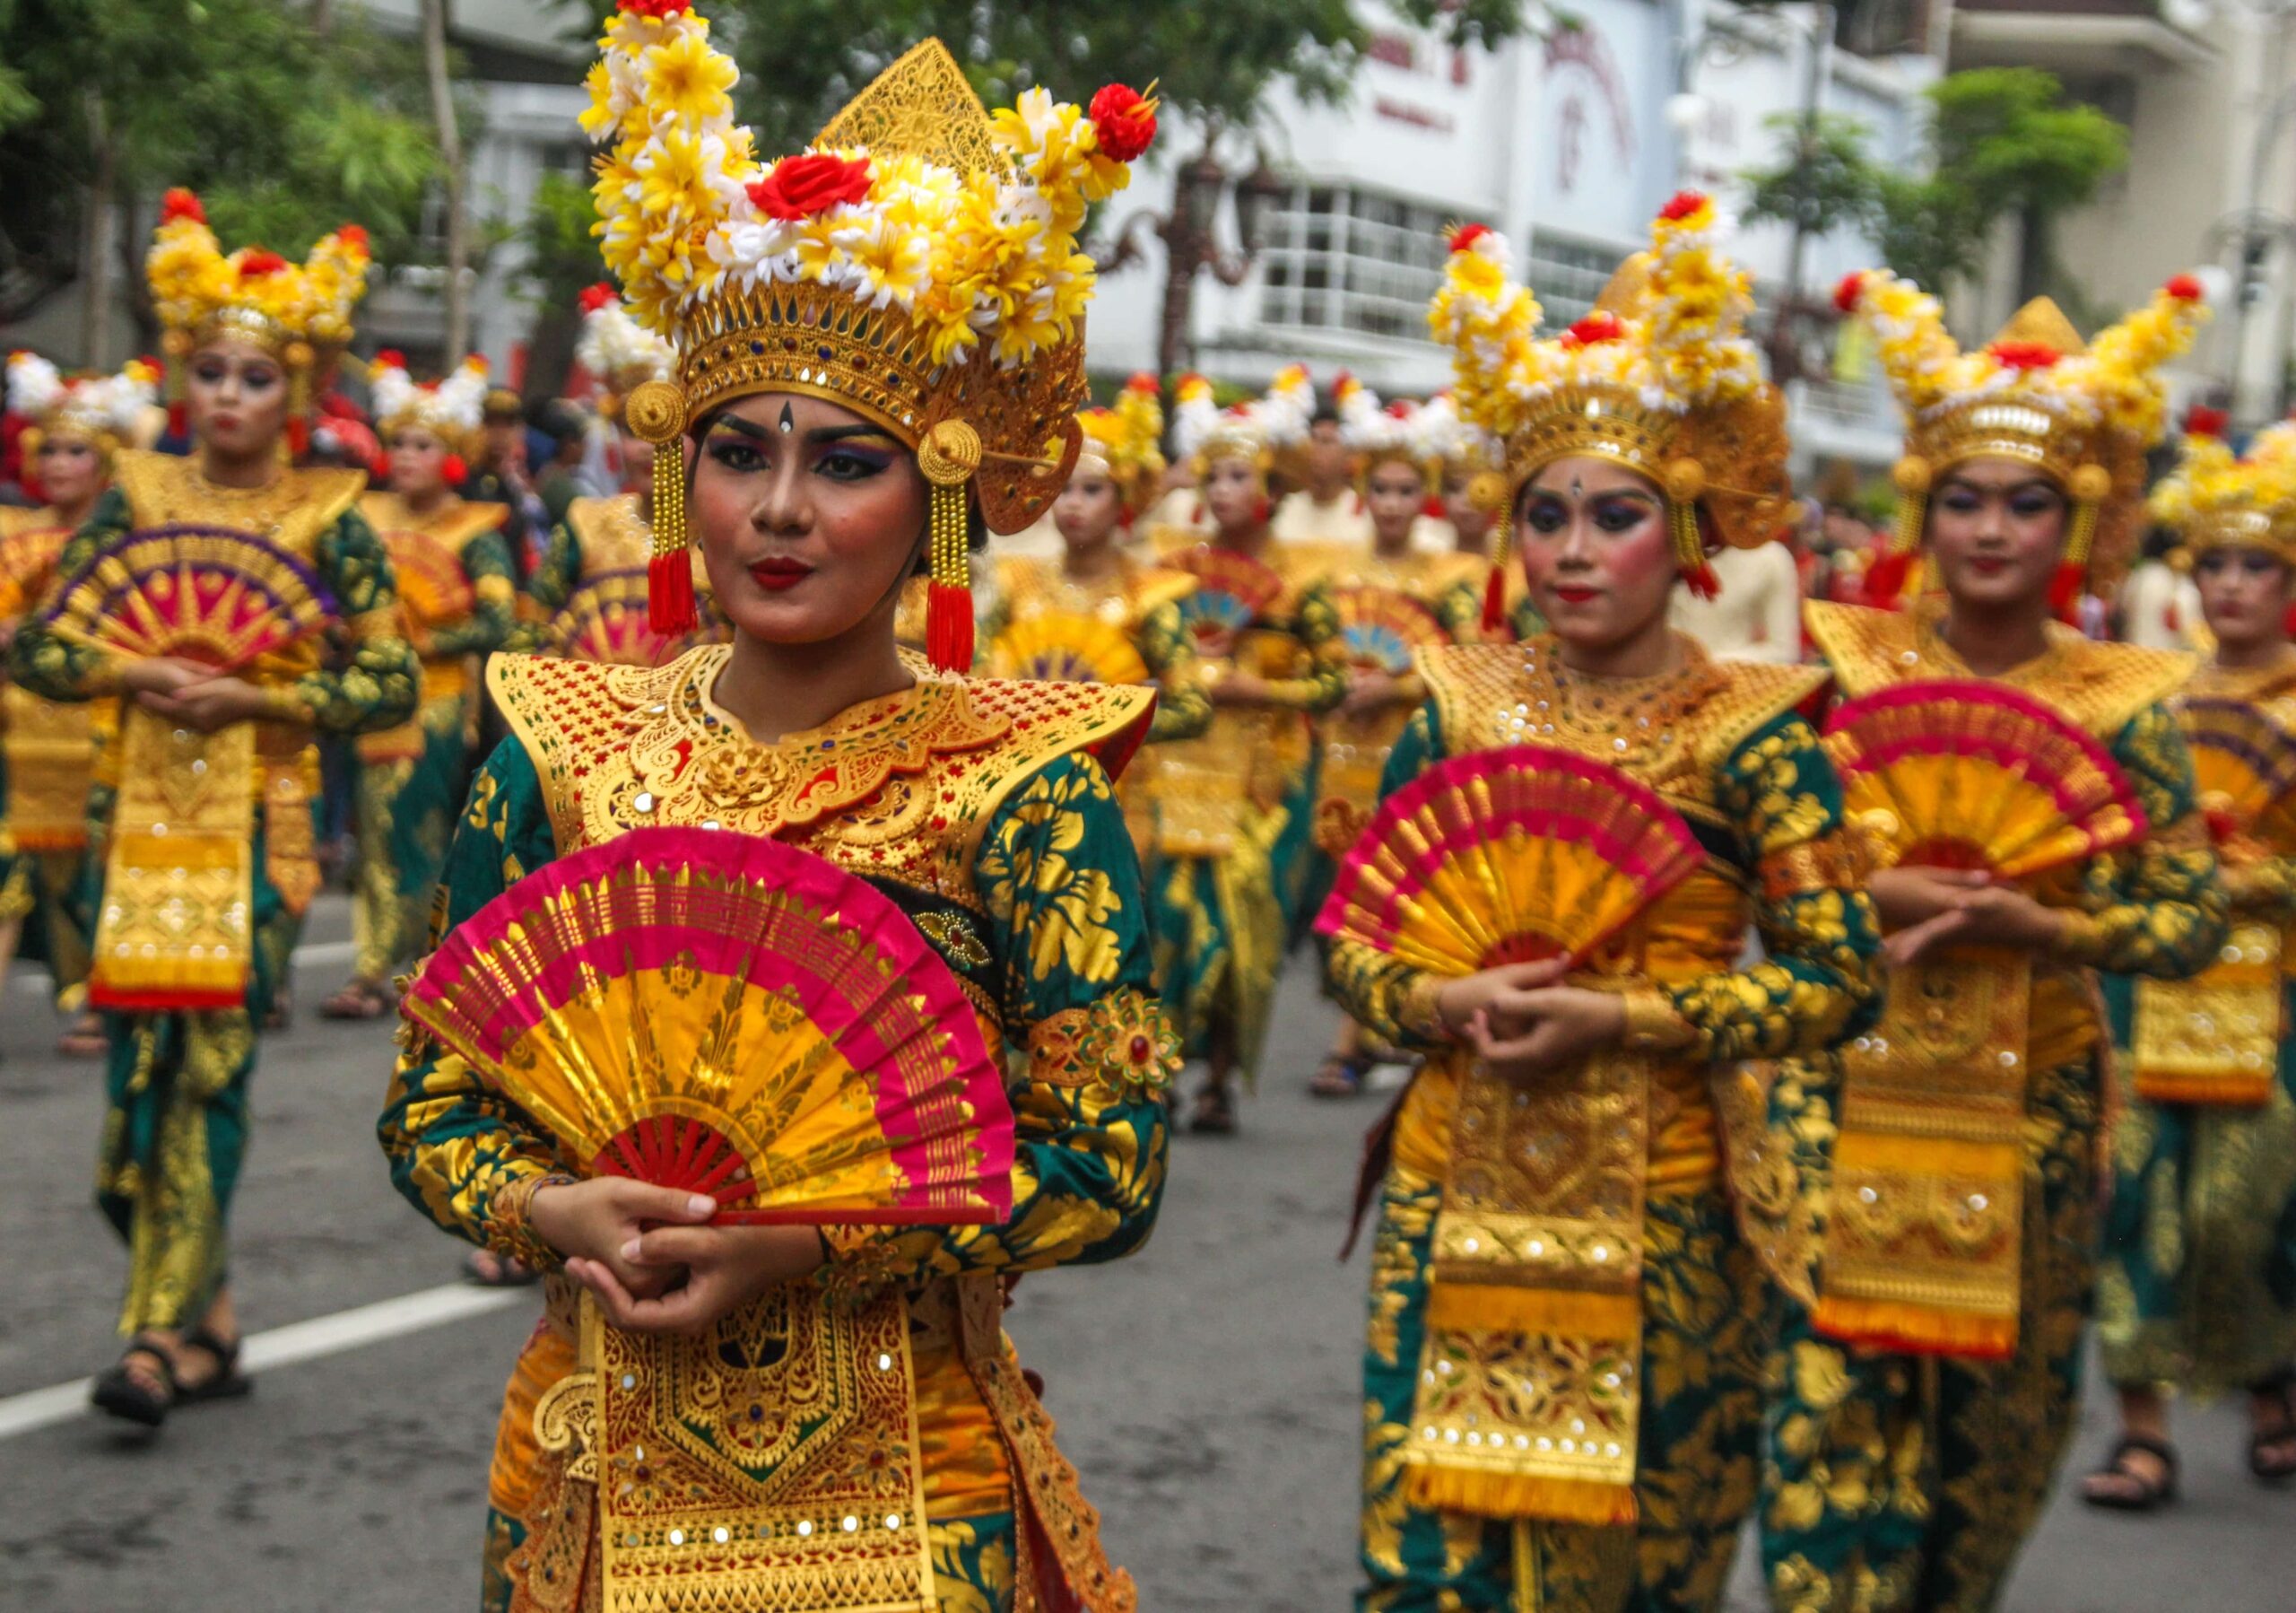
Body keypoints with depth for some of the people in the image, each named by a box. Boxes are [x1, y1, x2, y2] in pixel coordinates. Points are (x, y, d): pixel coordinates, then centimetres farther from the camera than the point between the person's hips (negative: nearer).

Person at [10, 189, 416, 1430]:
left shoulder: (327, 522, 1)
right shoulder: (136, 502, 8)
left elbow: (392, 682, -1)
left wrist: (255, 697, -12)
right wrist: (135, 674, -10)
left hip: (261, 823, -3)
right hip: (143, 812, 3)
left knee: (210, 1059, -12)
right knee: (140, 1060, 1)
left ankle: (160, 1336, -10)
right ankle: (208, 1312, 17)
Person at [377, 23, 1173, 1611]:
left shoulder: (1020, 782, -9)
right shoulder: (563, 750, 1)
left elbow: (1115, 1163, -12)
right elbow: (436, 1101, 6)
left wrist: (806, 1244, -20)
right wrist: (555, 1214, -15)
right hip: (599, 1480, 3)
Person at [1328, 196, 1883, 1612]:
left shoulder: (1747, 728, -5)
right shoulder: (1462, 705, 4)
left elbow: (1842, 979, -8)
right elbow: (1354, 935, 8)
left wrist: (1619, 1018, -16)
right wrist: (1442, 1004, -13)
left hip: (1658, 1211, -2)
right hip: (1459, 1196, 2)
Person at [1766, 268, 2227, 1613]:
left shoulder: (2124, 701, -2)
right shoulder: (1844, 659, -1)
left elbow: (2194, 921, -4)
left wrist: (2029, 925, -19)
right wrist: (1874, 894, -19)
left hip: (2030, 1104, 1)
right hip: (1849, 1089, -1)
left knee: (1995, 1411, 13)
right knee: (1833, 1401, -6)